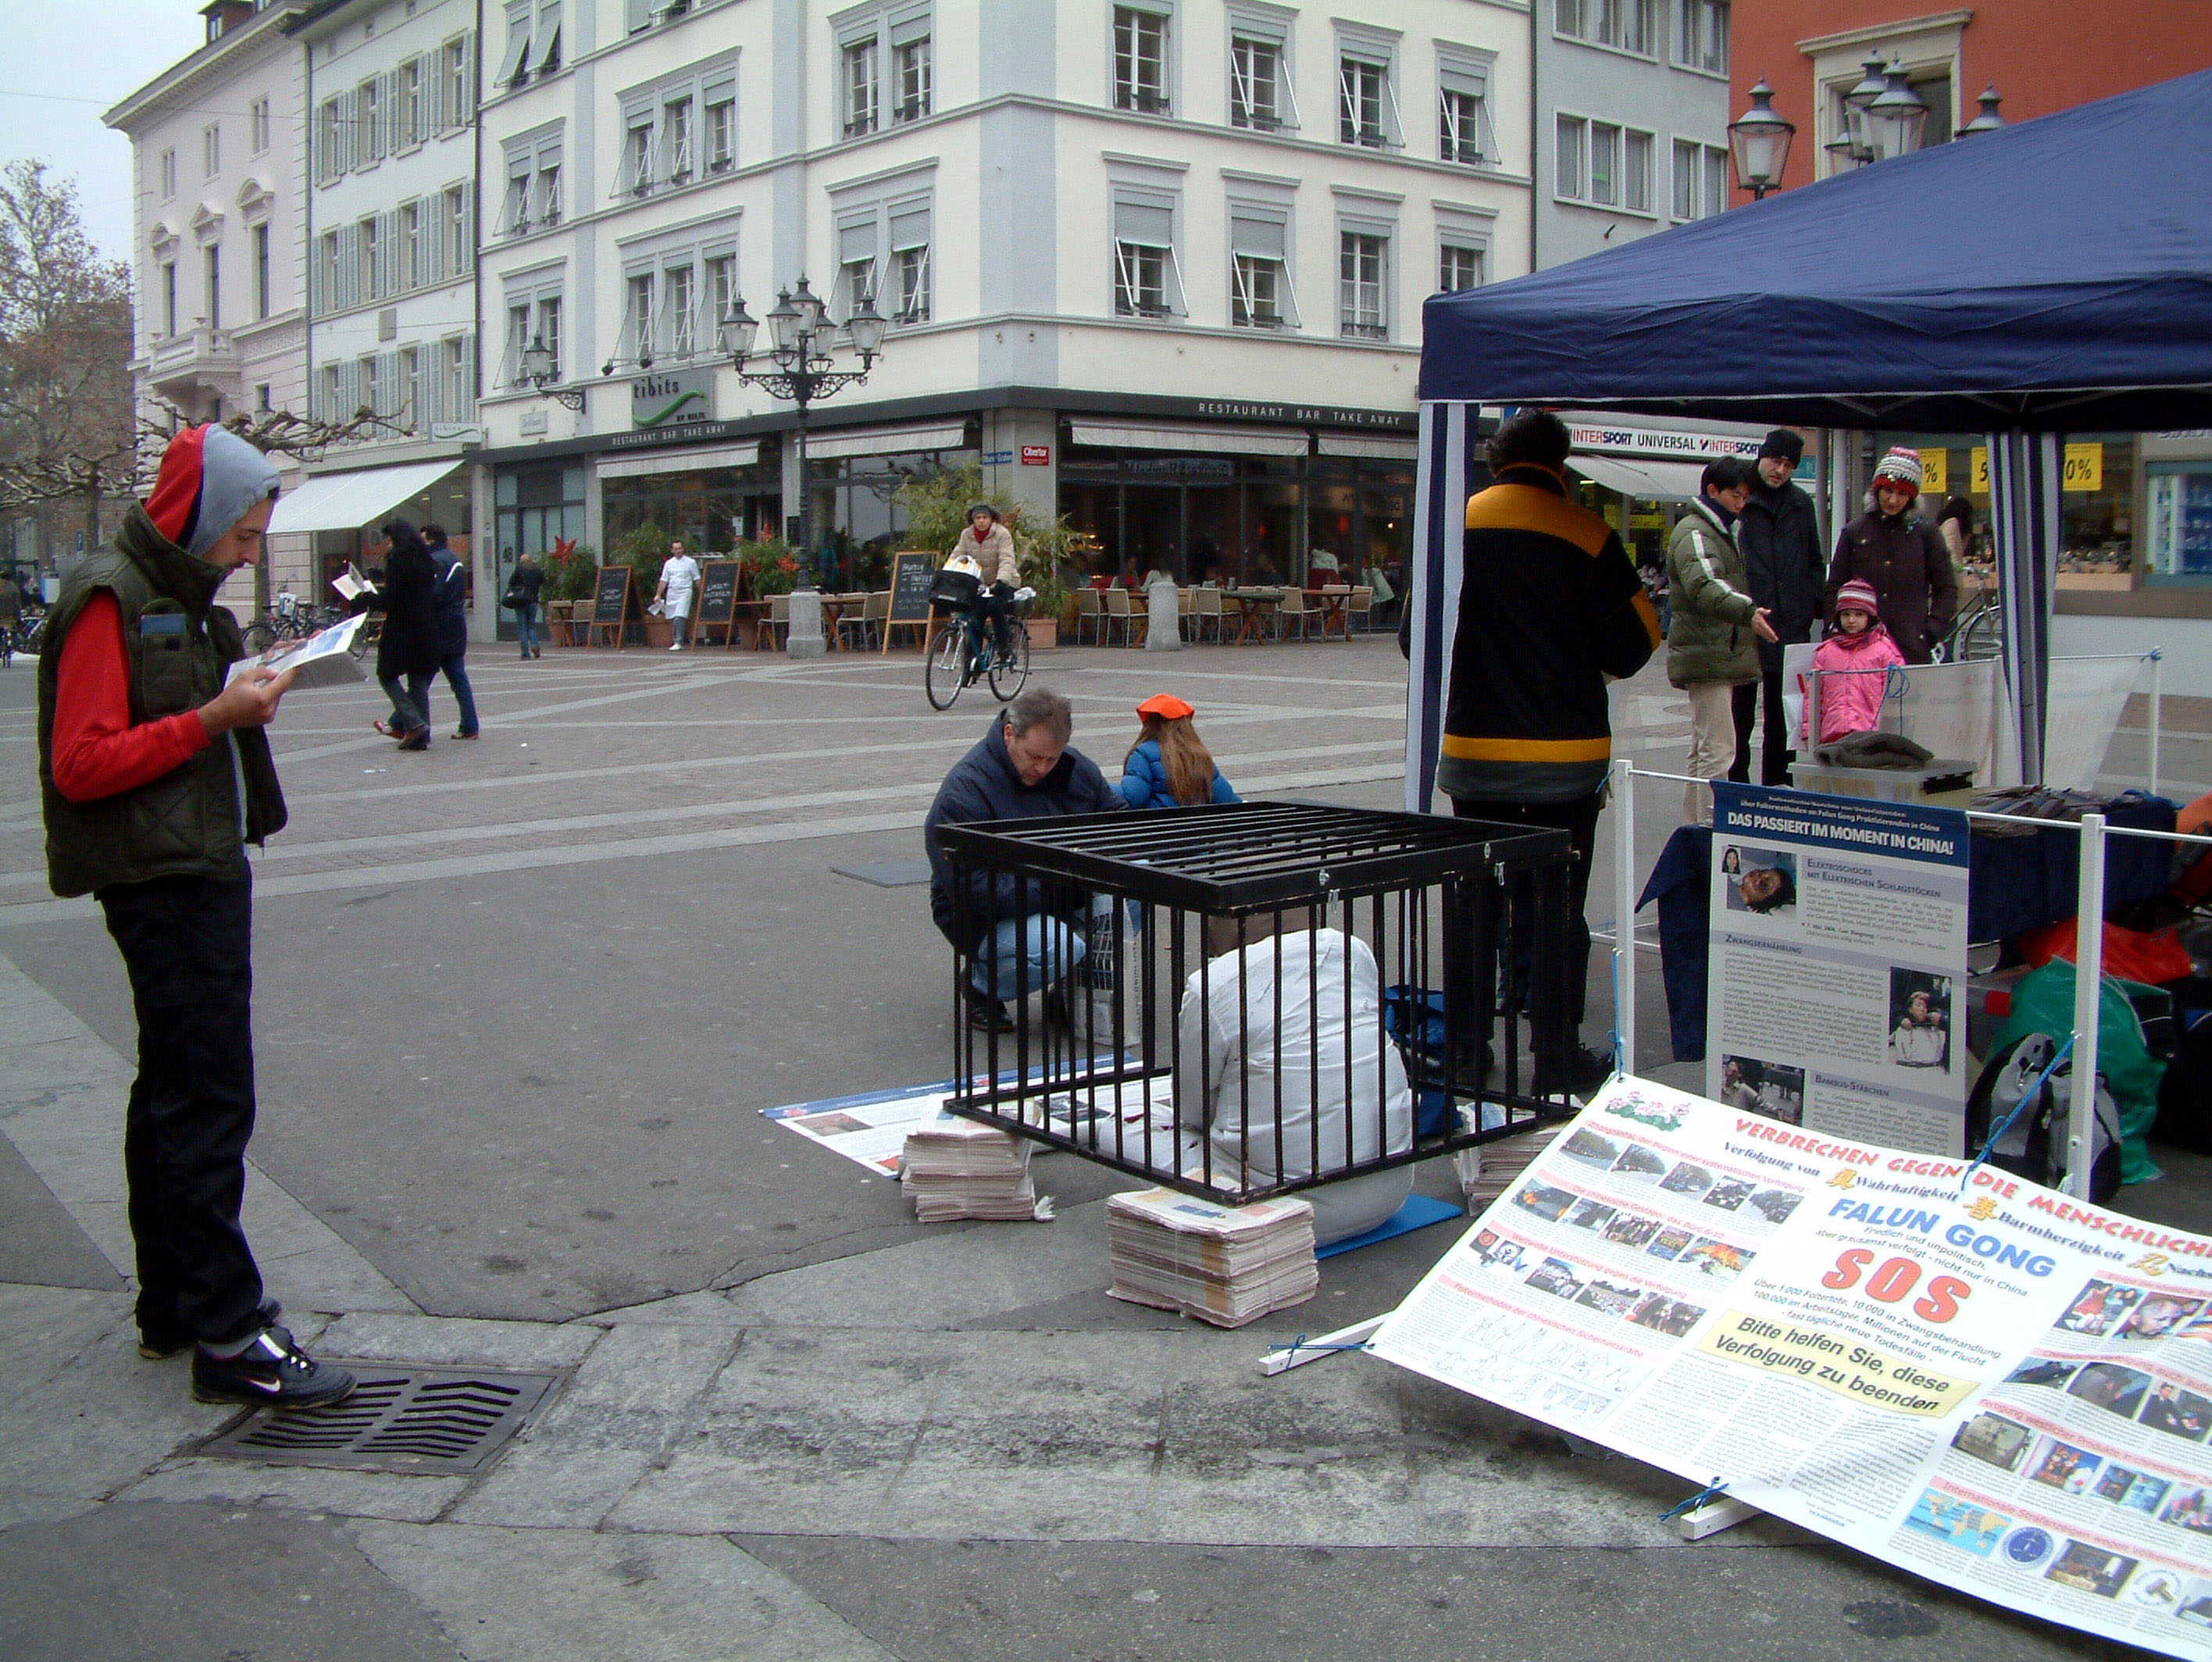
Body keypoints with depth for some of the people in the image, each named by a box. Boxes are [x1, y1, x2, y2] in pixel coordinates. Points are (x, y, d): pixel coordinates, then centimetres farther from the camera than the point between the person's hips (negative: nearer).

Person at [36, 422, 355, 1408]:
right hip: (162, 880, -10)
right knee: (207, 1103, -9)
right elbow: (81, 764, -20)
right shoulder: (110, 602, -13)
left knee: (177, 1095, 16)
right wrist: (213, 718, -23)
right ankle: (227, 1337, -5)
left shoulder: (179, 599, 17)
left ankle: (174, 1305, 26)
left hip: (201, 871, 11)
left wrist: (246, 694, 5)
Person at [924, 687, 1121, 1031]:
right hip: (988, 919, -7)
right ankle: (982, 987, -3)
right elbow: (969, 888, -24)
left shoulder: (1075, 768, 4)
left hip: (1068, 901, 7)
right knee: (1056, 949, -37)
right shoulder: (965, 790, -19)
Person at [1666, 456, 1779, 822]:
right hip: (1707, 656, -11)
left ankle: (1693, 829, 22)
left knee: (1702, 751, 15)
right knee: (1718, 751, -15)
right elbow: (1703, 587, -32)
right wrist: (1747, 611, -46)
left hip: (1721, 656, 11)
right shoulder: (1693, 533, -13)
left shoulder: (1720, 532, 21)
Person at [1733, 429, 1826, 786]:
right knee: (1740, 714, 0)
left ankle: (1778, 787, 19)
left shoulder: (1801, 505, 13)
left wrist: (1811, 606, 8)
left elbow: (1815, 564, 21)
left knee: (1785, 719, 11)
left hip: (1791, 628, 5)